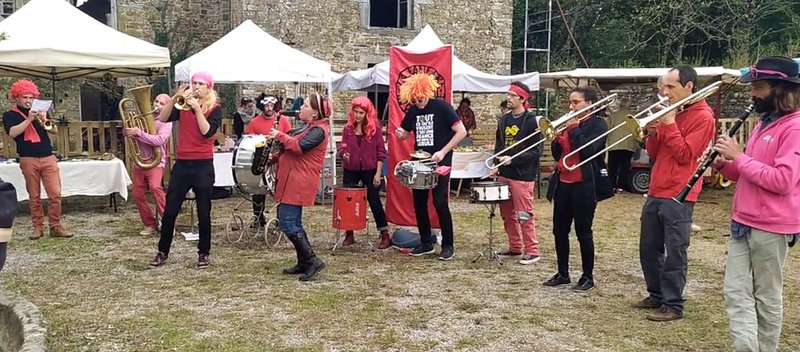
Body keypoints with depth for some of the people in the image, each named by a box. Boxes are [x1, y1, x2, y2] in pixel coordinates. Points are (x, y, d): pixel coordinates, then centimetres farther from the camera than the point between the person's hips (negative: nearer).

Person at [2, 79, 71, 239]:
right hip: (28, 160, -2)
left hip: (48, 158, 2)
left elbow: (54, 130, 8)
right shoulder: (10, 115, 6)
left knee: (55, 193, -5)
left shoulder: (39, 111, 16)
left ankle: (55, 227, 1)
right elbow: (12, 133, -12)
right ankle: (38, 227, 11)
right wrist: (29, 119, -16)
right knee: (34, 196, 2)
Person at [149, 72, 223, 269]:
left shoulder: (215, 109, 0)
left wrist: (197, 108, -16)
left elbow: (207, 132, -15)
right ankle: (162, 251, 17)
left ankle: (204, 253, 18)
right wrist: (175, 97, -13)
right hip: (181, 164, 3)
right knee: (170, 210, 5)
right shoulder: (183, 105, 9)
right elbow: (162, 118, -5)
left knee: (203, 212, 5)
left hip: (203, 165, -3)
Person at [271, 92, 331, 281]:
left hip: (299, 183, -11)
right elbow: (292, 143, 23)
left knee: (288, 224, -12)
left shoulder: (318, 130, -14)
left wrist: (280, 136, -14)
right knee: (294, 223, 14)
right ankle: (304, 263, 20)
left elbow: (299, 146, -26)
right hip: (292, 180, 11)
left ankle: (312, 261, -9)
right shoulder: (307, 127, 18)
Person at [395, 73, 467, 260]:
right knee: (419, 202, 7)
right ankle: (426, 242, 20)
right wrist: (401, 134, -8)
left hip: (440, 162, -6)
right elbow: (405, 133, 18)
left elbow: (461, 131, -15)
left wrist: (443, 152, -21)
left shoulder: (442, 107, -11)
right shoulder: (412, 110, 5)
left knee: (439, 201, -10)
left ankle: (448, 245, 2)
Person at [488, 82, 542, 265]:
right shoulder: (504, 120, 12)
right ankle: (515, 247, 24)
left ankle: (532, 251, 6)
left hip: (523, 176, -7)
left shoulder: (531, 121, -9)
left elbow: (536, 151, -14)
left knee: (524, 215, -4)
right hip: (504, 174, 7)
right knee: (507, 214, 12)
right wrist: (496, 166, 7)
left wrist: (513, 160, -21)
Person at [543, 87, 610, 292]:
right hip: (562, 183, 7)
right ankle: (563, 274, 20)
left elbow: (587, 150, -21)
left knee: (583, 232, 0)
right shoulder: (570, 124, 13)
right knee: (559, 231, 9)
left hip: (584, 185, -7)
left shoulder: (598, 124, -5)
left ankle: (588, 277, 11)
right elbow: (557, 154, 11)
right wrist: (557, 136, -6)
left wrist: (574, 128, -13)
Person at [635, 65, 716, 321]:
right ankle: (656, 295, 27)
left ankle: (673, 305, 4)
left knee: (674, 254, -4)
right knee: (648, 249, 13)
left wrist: (669, 124, -13)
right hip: (656, 193, 8)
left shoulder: (703, 117, -6)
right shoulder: (670, 112, 16)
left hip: (678, 197, -8)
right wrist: (653, 132, -4)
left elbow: (685, 154, -14)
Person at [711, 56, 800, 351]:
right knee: (736, 292, 3)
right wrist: (725, 165, 0)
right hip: (742, 222, 8)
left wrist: (738, 157, -18)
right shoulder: (763, 123, 15)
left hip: (771, 227, -8)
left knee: (767, 296, 6)